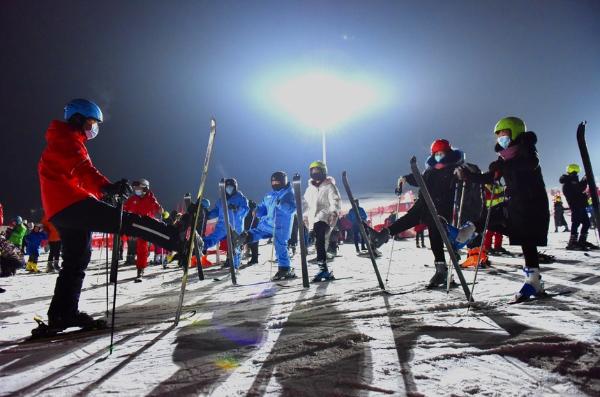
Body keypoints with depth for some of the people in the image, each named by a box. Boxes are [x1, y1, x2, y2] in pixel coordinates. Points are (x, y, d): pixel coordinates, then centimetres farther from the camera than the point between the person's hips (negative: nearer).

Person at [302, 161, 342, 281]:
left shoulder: (329, 186, 5)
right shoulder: (310, 188, 23)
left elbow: (335, 201, -6)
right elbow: (305, 203, 30)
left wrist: (334, 212, -23)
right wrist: (305, 216, 19)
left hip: (325, 217, -6)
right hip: (313, 219, 7)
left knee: (319, 241, -27)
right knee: (320, 244, 4)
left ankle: (323, 268, -32)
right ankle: (326, 271, 10)